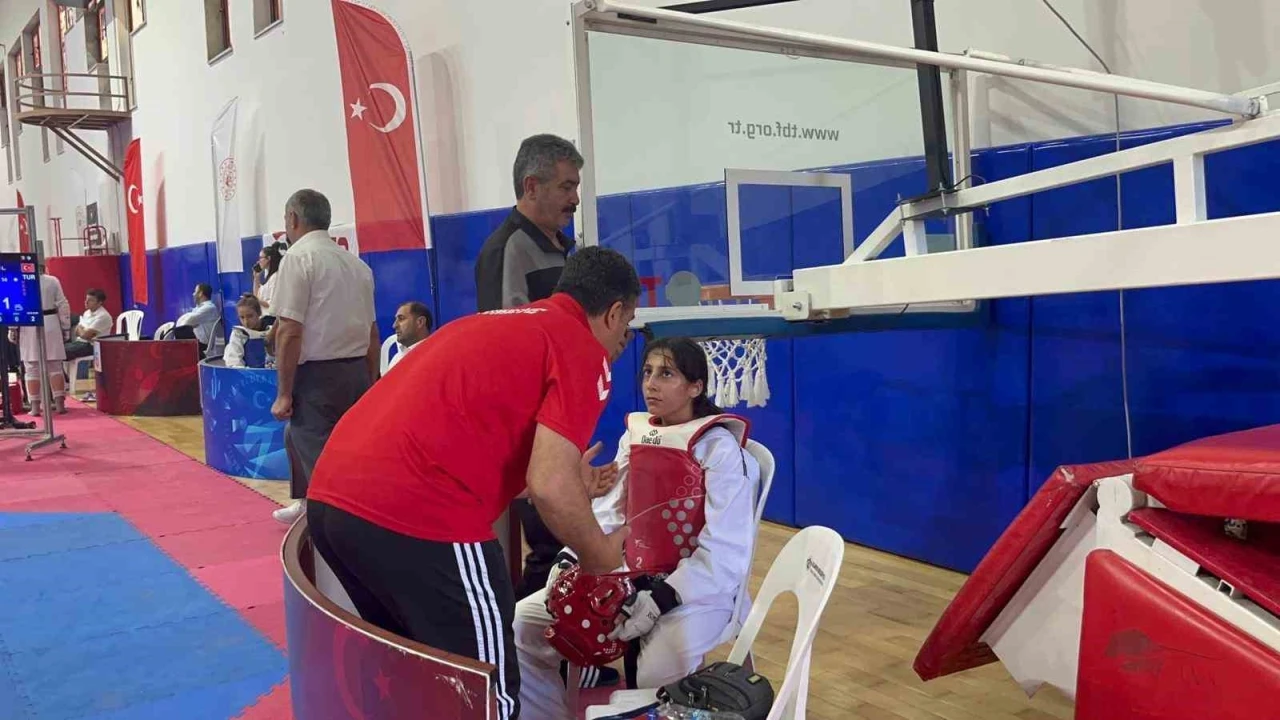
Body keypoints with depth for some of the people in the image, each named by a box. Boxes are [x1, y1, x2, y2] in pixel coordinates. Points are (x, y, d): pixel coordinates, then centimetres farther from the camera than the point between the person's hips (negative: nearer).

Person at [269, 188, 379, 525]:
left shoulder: (298, 257, -9)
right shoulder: (356, 263, 11)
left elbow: (290, 331, -15)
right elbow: (372, 332, 13)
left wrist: (284, 393, -11)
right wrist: (370, 384, 21)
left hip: (317, 375, -8)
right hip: (357, 373, 8)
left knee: (322, 461, -3)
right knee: (298, 435, 28)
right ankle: (307, 504, 44)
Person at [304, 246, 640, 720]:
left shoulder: (493, 323, 25)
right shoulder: (583, 351, 1)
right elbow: (548, 485, -11)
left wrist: (570, 488, 39)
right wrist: (600, 555, 7)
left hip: (329, 499, 9)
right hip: (416, 518, -9)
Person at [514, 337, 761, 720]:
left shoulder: (720, 448, -12)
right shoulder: (634, 436, 8)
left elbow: (725, 551, -18)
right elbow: (607, 510, 10)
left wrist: (663, 599, -27)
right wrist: (569, 559, -8)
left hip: (699, 587, -6)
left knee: (656, 678, -36)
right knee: (524, 624, -3)